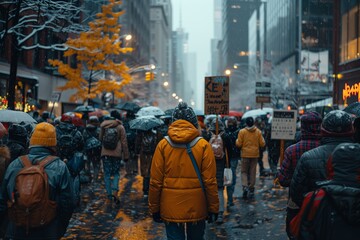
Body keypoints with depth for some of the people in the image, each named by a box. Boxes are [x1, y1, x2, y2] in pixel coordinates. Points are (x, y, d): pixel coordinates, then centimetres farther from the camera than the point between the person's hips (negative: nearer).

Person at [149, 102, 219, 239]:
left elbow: (155, 181, -3)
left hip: (171, 209, 0)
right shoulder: (203, 145, -6)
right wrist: (213, 208, 2)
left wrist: (154, 208, 6)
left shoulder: (163, 145, -4)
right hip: (196, 208, 0)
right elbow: (210, 181, -8)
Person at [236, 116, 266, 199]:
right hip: (255, 154, 2)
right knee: (252, 172, 10)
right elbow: (262, 144, -1)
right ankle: (251, 189, 13)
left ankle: (245, 187, -13)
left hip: (245, 155, -2)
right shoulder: (258, 132, -2)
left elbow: (239, 144, -9)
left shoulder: (242, 131, -8)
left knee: (244, 171, 8)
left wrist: (237, 140, 11)